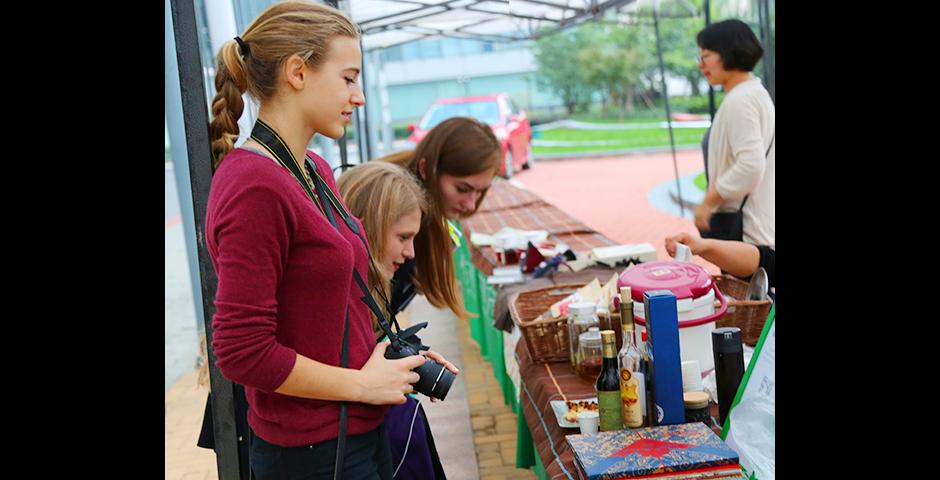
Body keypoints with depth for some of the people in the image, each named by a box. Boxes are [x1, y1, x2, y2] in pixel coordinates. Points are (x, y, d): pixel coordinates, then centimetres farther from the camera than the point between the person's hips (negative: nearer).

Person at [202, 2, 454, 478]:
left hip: (358, 429, 8)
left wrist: (403, 358, 4)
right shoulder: (254, 186, -21)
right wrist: (363, 383, -14)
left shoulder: (314, 172, 6)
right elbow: (242, 352, -23)